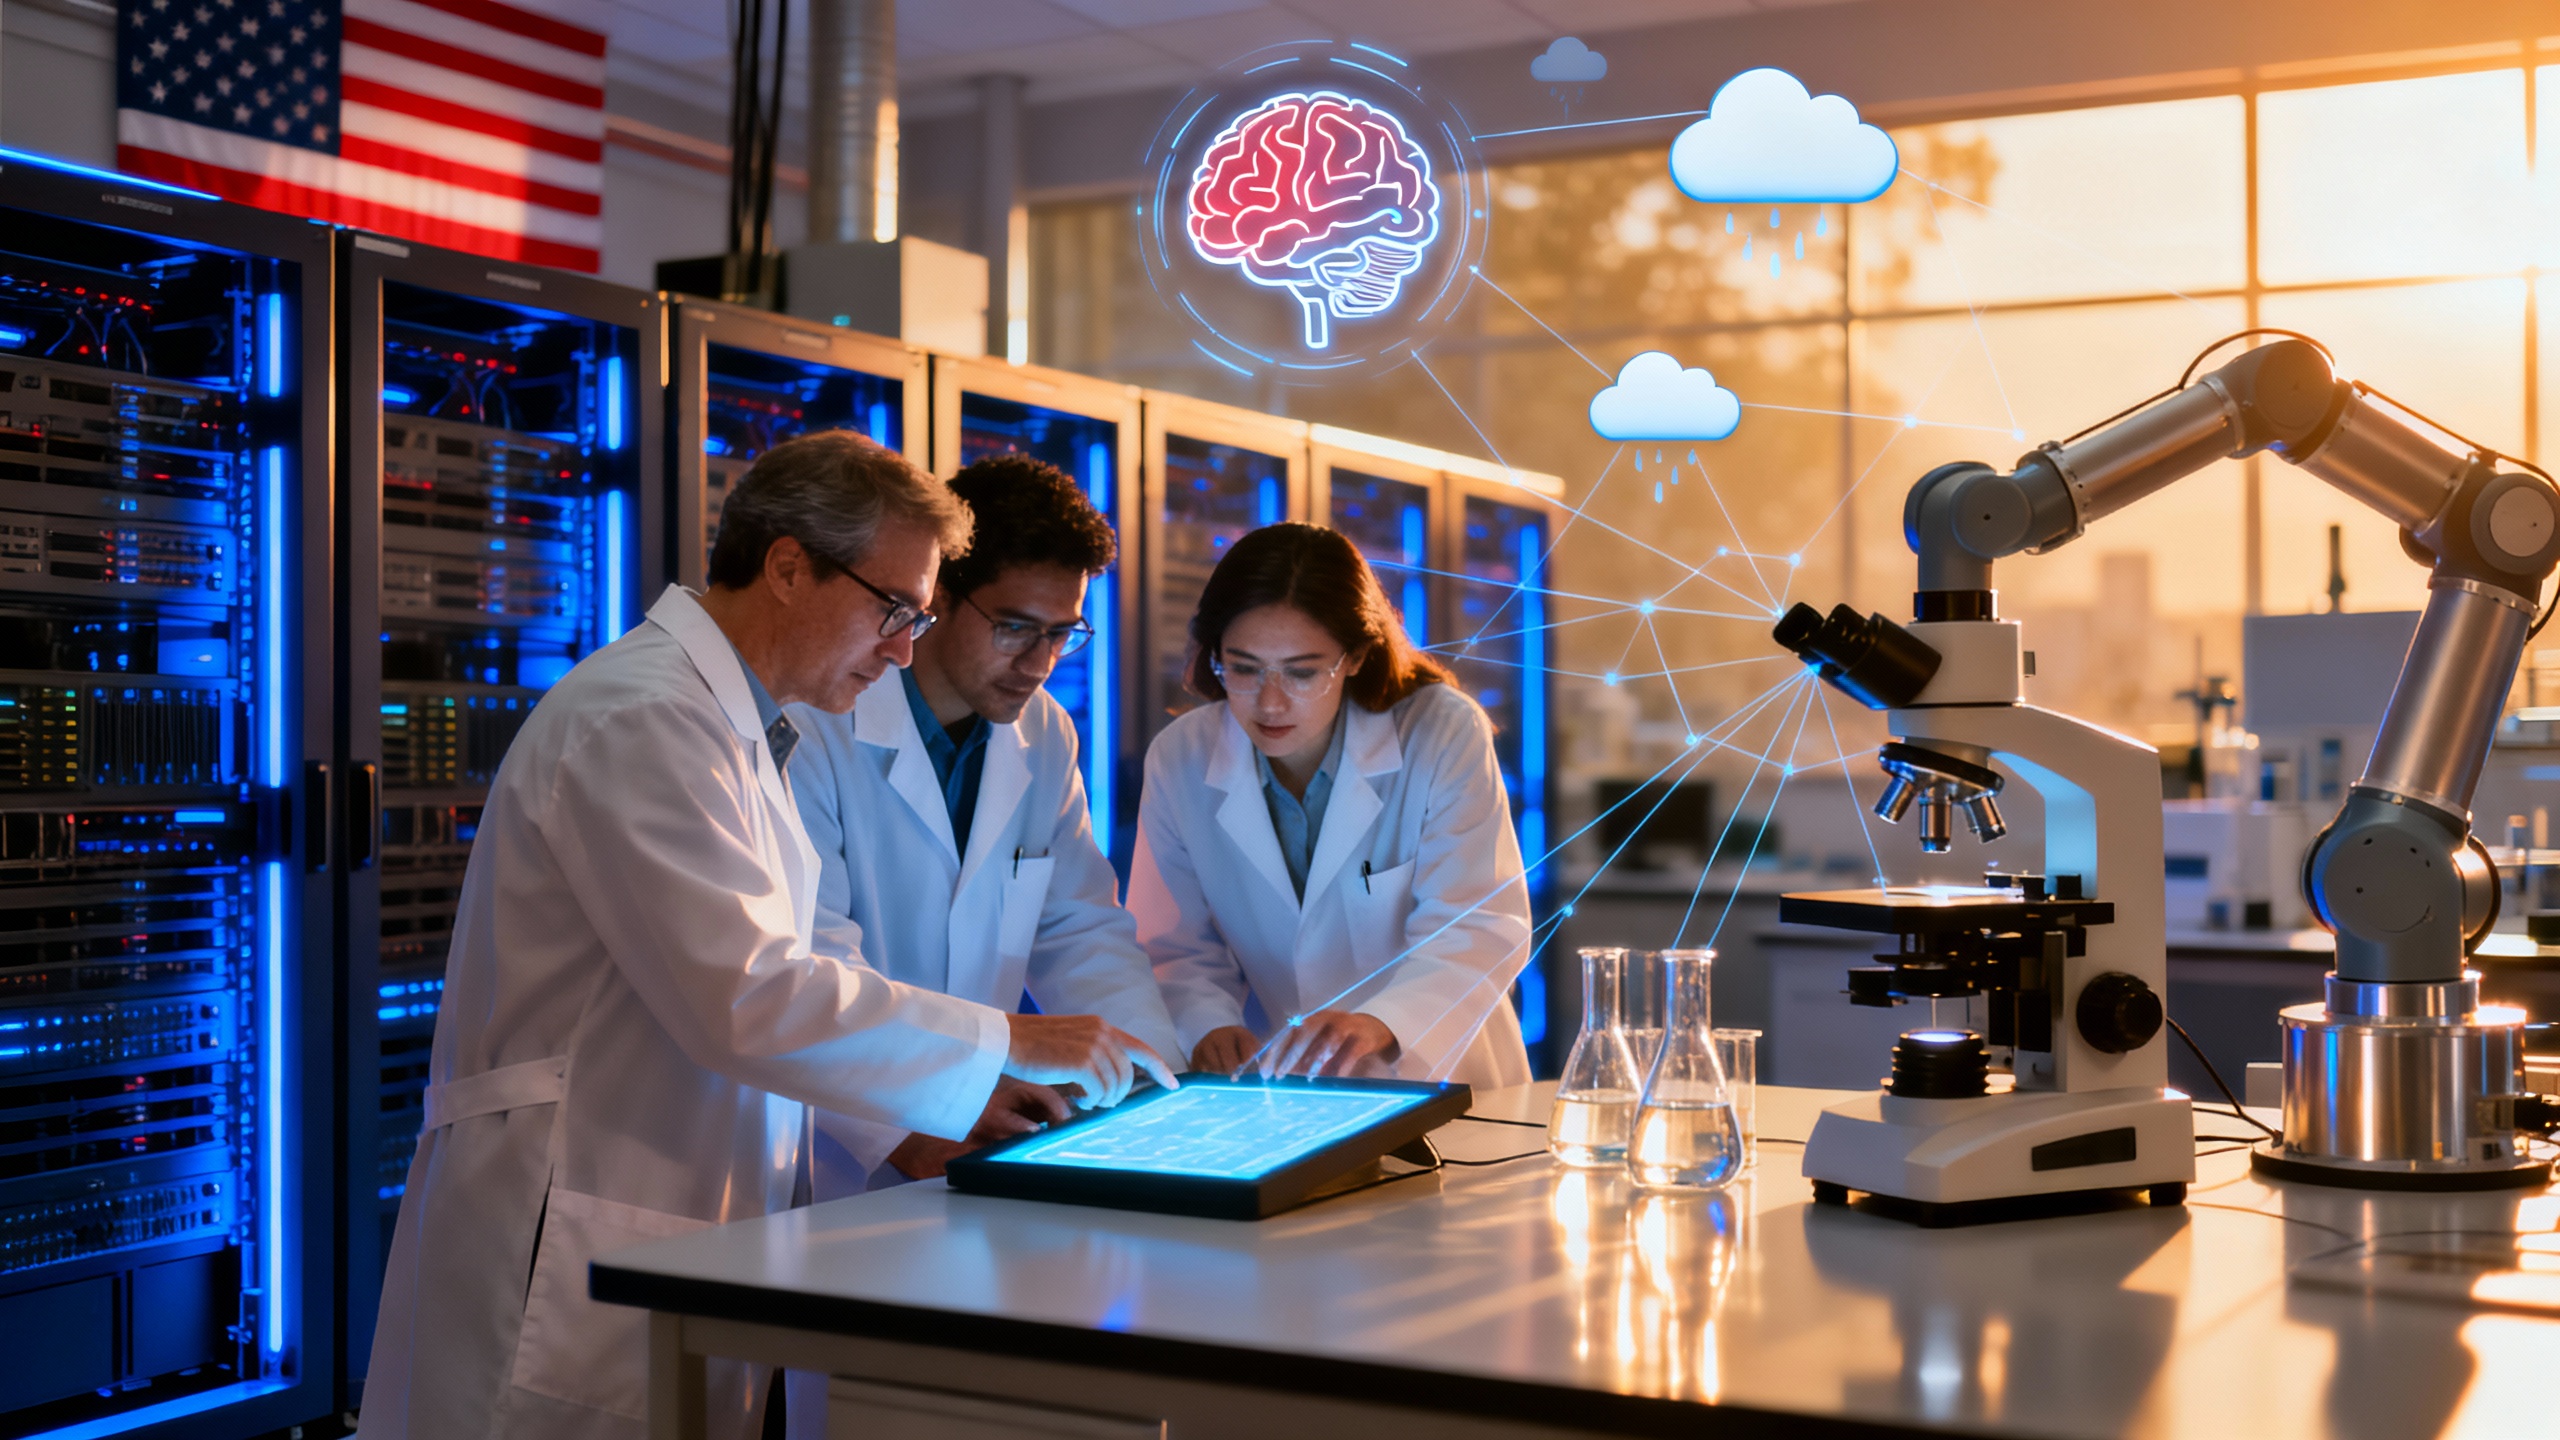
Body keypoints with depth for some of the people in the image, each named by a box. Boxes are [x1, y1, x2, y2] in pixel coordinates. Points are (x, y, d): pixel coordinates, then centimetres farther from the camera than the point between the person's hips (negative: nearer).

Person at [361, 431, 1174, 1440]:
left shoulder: (729, 726, 17)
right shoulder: (643, 719, -16)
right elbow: (747, 998, -24)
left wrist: (947, 1099, 8)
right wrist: (1006, 1045, -16)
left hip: (677, 1235, 10)